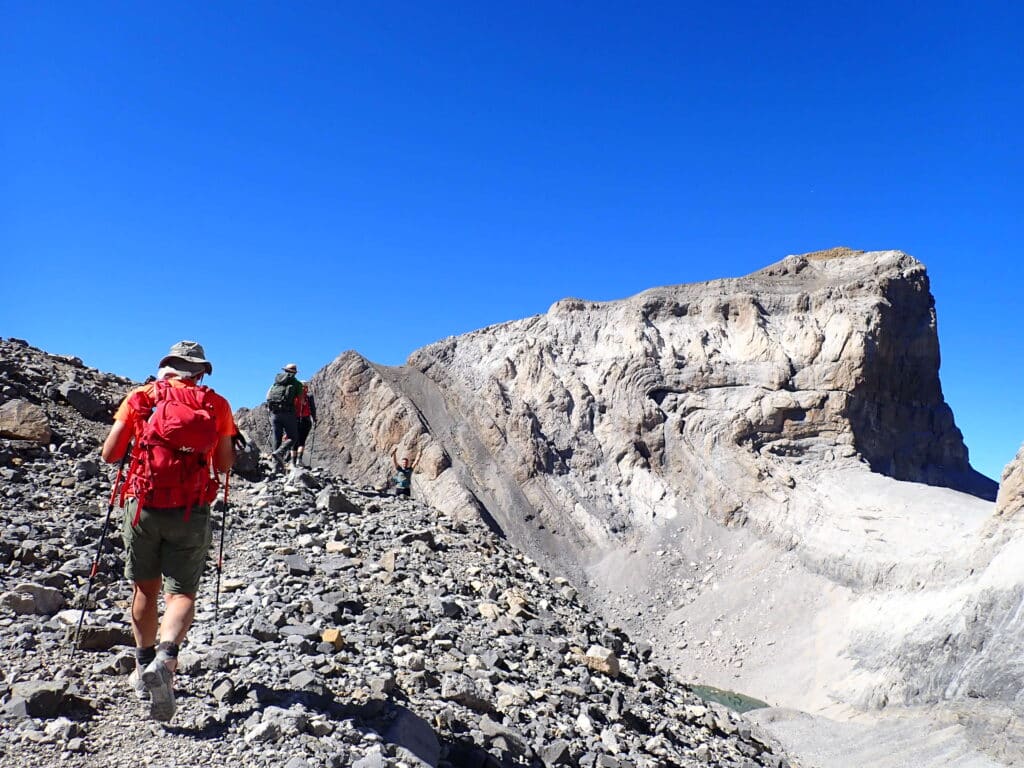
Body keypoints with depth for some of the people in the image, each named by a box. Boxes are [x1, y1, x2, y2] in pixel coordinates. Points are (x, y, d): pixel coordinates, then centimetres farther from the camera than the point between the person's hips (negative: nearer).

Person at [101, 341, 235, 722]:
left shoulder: (140, 397, 3)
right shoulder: (217, 404, 3)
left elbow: (109, 455, 4)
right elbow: (225, 465, 6)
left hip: (142, 507, 1)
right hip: (191, 512, -1)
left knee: (145, 588, 18)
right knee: (182, 592, 5)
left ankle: (144, 666, 31)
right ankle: (165, 658, -19)